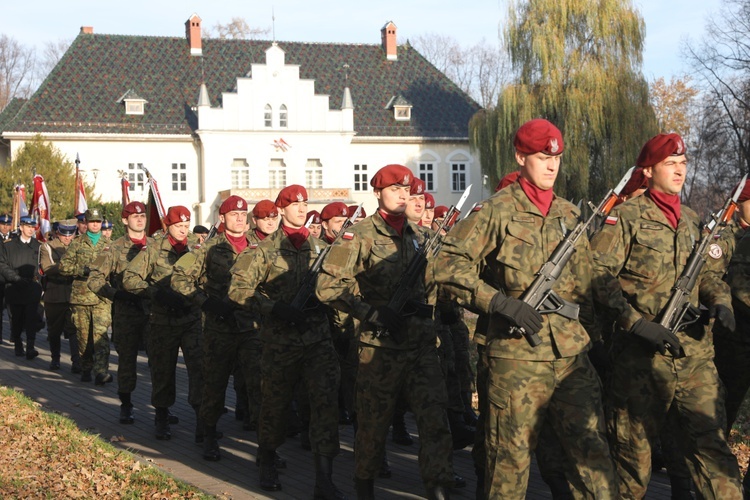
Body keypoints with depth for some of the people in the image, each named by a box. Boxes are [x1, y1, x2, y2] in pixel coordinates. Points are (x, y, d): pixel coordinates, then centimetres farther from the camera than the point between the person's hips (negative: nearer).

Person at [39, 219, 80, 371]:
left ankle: (77, 361, -8)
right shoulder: (47, 247, 4)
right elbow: (47, 268, -12)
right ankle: (55, 358, 27)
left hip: (74, 294, 0)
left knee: (74, 329, -9)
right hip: (54, 295, 0)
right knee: (54, 330, 11)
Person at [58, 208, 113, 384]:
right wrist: (83, 269, -10)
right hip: (80, 295, 1)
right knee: (83, 334, 6)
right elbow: (63, 266, 4)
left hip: (102, 297, -1)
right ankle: (86, 369, 19)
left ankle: (102, 370, -19)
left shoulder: (109, 244, 12)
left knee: (100, 333, -14)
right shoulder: (77, 243, 10)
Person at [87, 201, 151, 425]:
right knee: (127, 358, 4)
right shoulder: (115, 249, 0)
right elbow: (94, 279, -2)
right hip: (126, 312, -2)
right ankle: (126, 405, 15)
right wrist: (117, 295, -13)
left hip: (154, 311, 2)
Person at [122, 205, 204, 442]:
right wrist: (156, 293, -14)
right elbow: (129, 278, -3)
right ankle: (161, 419, 24)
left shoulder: (197, 248, 6)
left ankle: (203, 420, -9)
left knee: (199, 367, -11)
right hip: (163, 321, -1)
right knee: (162, 371, 8)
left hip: (193, 318, 1)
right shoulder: (154, 250, 1)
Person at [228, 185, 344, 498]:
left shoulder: (321, 248, 9)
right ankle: (267, 464, 36)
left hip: (319, 338, 2)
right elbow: (238, 288, -7)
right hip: (281, 340, -2)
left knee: (326, 401, -10)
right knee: (275, 403, 11)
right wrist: (274, 308, -18)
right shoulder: (266, 249, -1)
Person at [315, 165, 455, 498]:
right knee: (374, 421, 7)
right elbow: (328, 286, -12)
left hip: (422, 342, 4)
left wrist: (428, 305, 1)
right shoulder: (360, 235, -6)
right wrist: (372, 313, -18)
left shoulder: (419, 234, 12)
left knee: (434, 417, -5)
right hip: (380, 345, -4)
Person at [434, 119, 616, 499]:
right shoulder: (496, 211, -3)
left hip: (572, 355, 5)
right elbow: (449, 266, -10)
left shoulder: (570, 215, 15)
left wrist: (590, 332, 15)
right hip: (517, 356, -5)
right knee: (512, 454, 2)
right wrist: (502, 302, -18)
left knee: (592, 449, 4)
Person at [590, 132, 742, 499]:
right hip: (642, 351, -4)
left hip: (694, 348, 5)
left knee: (710, 437, -1)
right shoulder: (627, 217, -3)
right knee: (634, 442, 6)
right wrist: (636, 321, -19)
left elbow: (706, 272, 22)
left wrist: (720, 300, 0)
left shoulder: (691, 221, 16)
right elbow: (598, 274, -11)